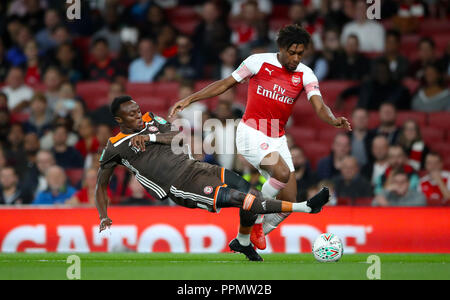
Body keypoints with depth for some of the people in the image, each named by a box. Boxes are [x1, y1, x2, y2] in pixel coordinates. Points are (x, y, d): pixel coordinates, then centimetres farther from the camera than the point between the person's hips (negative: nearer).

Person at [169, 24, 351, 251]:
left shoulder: (305, 75, 2)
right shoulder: (259, 62, -6)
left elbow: (319, 107, -9)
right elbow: (225, 84, 3)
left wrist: (334, 120, -33)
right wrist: (189, 100, 1)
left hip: (277, 139, 5)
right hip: (251, 133, -5)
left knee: (289, 202, -2)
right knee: (282, 173, -29)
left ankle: (243, 240, 18)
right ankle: (255, 218, -5)